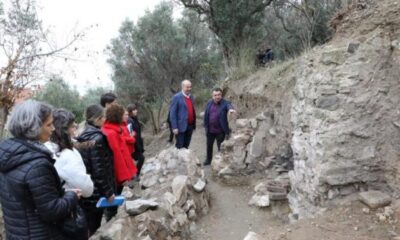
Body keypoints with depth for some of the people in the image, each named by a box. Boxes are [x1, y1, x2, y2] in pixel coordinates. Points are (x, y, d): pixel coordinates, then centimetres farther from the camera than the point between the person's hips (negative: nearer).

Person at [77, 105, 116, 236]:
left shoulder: (83, 137, 8)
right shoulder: (97, 138, -18)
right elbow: (99, 170, -21)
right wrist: (108, 192, -13)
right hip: (96, 192, -8)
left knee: (88, 228, 17)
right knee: (94, 229, 5)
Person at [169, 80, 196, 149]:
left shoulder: (191, 97, 11)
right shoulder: (177, 97, -9)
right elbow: (172, 113, -12)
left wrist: (194, 124, 12)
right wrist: (174, 127, -16)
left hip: (190, 126, 6)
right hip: (181, 126, -6)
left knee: (186, 147, 14)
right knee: (179, 147, 2)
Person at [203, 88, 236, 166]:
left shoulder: (225, 103, -13)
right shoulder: (209, 103, 1)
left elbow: (229, 105, -37)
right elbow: (206, 115, 6)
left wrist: (231, 109, -60)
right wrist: (206, 126, 5)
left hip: (220, 130, -5)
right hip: (210, 130, 5)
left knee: (220, 147, 5)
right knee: (209, 145, 21)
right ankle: (208, 160, 41)